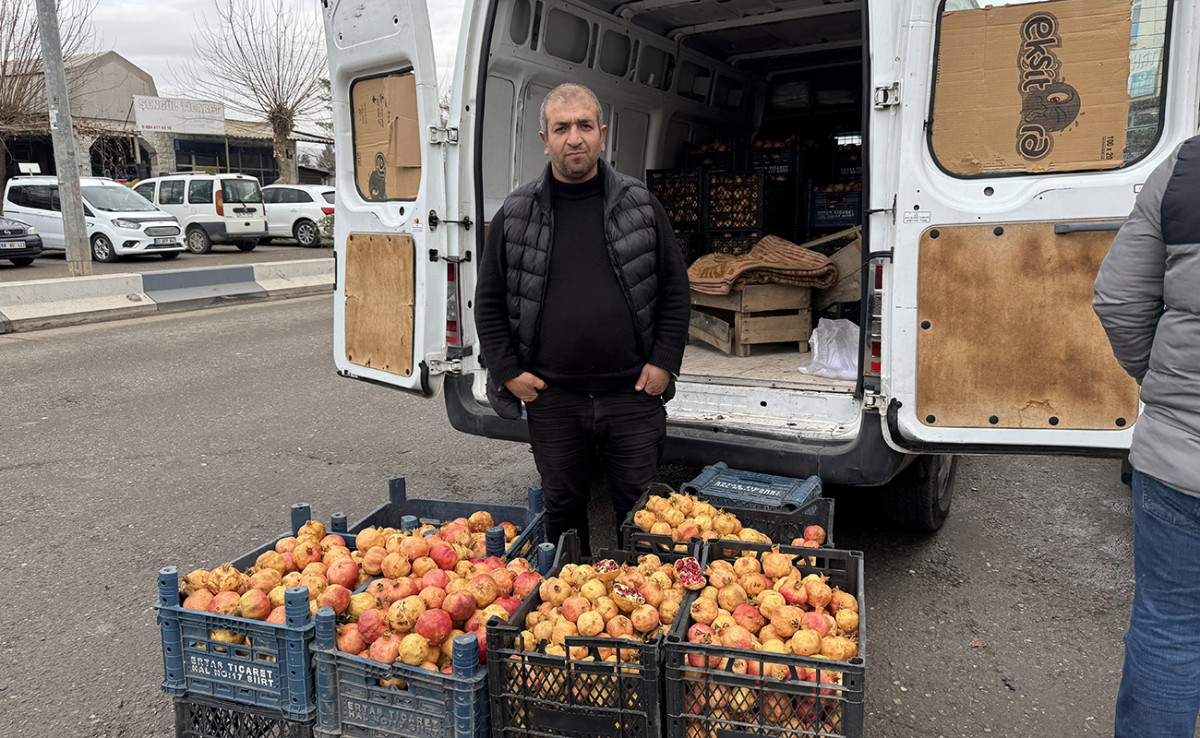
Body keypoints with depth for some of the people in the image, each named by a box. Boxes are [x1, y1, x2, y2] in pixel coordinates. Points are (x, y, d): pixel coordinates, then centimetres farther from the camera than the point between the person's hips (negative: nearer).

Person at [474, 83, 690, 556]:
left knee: (639, 510, 10)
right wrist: (508, 372, 0)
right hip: (551, 397, 1)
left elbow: (675, 291, 6)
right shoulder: (515, 214, 3)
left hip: (633, 393, 0)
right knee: (562, 508, 14)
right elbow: (489, 301, 7)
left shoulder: (641, 206, 3)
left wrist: (664, 363, -2)